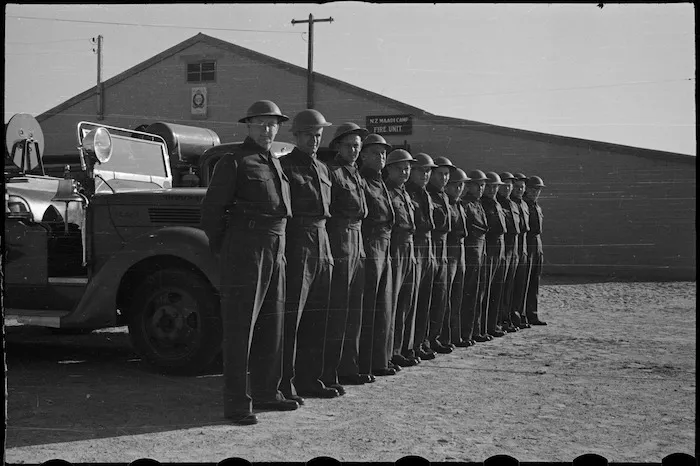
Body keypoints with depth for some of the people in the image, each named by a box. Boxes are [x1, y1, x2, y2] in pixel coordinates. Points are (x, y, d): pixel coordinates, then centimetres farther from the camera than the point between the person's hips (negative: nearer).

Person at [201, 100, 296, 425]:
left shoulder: (275, 163, 18)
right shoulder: (234, 162, -5)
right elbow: (212, 209, -5)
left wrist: (280, 247, 18)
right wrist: (221, 251, 0)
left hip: (275, 252, 8)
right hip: (244, 249, -8)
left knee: (271, 323, 13)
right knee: (239, 327, -5)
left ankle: (266, 392, 24)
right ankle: (236, 403, -2)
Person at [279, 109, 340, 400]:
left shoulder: (322, 168, 20)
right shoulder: (284, 165, -3)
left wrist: (326, 246, 17)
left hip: (321, 242, 8)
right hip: (296, 242, -8)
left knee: (316, 317, 10)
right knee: (290, 317, -7)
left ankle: (309, 379, 18)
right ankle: (285, 384, -5)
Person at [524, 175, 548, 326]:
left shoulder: (537, 207, 19)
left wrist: (541, 250, 19)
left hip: (537, 247, 8)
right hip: (525, 246, -8)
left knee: (535, 283, 8)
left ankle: (532, 315, 12)